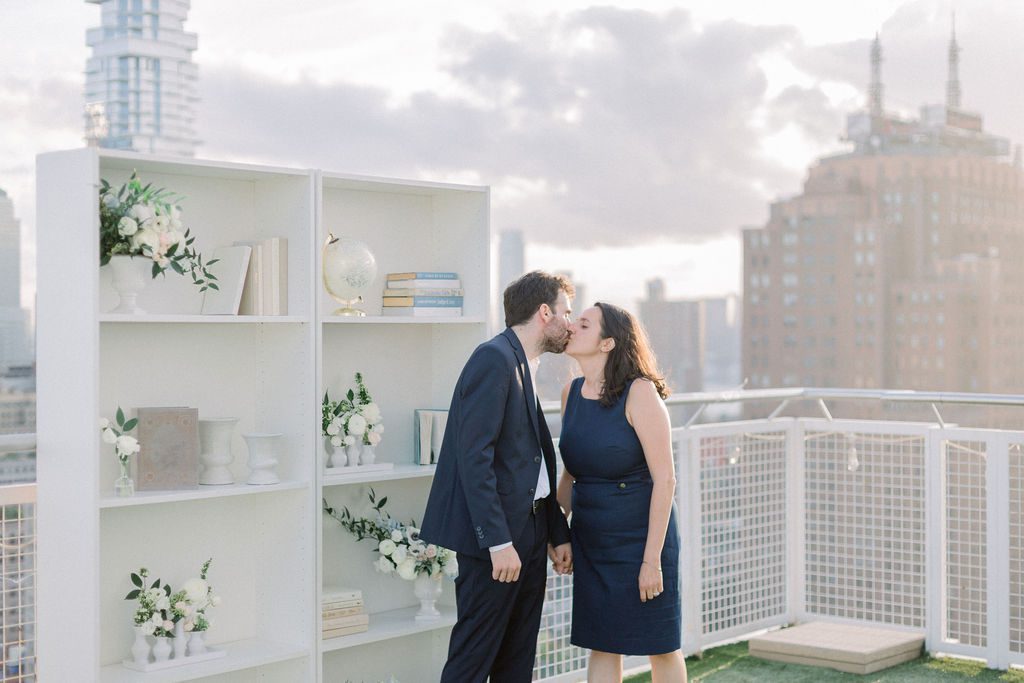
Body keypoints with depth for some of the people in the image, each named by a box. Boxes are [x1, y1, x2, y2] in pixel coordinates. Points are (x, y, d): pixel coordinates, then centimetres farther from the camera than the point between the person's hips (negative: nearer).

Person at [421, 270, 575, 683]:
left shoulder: (523, 367, 16)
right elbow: (473, 458, -21)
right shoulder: (494, 359, -14)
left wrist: (557, 532, 16)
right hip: (498, 537, -10)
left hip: (528, 535, 10)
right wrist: (498, 541, -24)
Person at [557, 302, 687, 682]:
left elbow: (665, 478, -17)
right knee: (602, 646, 9)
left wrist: (653, 559, -19)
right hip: (591, 538, 6)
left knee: (660, 648, 7)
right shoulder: (571, 393, 3)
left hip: (640, 533, -6)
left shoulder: (640, 392, -16)